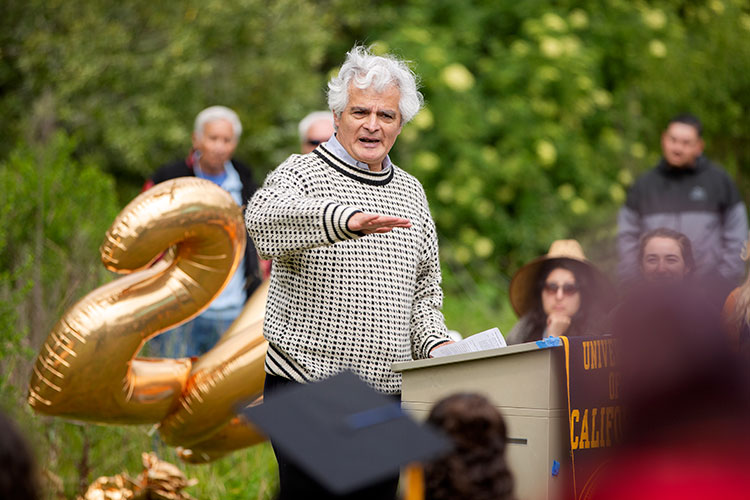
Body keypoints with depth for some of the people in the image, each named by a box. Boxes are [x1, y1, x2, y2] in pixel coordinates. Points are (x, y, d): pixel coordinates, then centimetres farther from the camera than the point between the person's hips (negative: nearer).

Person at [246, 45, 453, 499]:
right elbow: (264, 216, -27)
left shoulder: (411, 193, 16)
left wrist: (434, 342, 3)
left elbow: (425, 288, 23)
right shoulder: (302, 173, -2)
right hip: (306, 380, -5)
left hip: (387, 389, 5)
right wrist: (347, 219, -44)